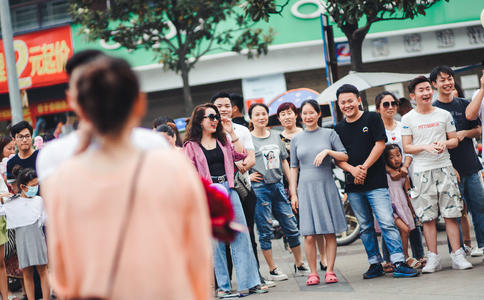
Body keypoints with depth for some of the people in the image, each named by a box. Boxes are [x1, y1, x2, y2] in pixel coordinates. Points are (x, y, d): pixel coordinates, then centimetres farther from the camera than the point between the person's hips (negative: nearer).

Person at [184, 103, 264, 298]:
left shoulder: (223, 140, 16)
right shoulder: (191, 145, 1)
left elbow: (240, 155, 6)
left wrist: (231, 133, 2)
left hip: (228, 188, 4)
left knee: (240, 235, 1)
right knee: (216, 240, 0)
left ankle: (250, 282, 5)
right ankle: (223, 287, 5)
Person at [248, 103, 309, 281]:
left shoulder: (275, 138, 13)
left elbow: (284, 162, 17)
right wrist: (248, 176, -13)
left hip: (278, 186, 5)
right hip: (259, 188, -5)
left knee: (291, 227, 6)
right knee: (265, 231, -1)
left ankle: (299, 265, 17)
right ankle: (272, 270, 7)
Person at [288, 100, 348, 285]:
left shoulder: (329, 134, 7)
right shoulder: (296, 140, 11)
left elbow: (345, 157, 4)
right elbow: (294, 168, 12)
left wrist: (328, 151, -12)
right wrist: (293, 193, 6)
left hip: (326, 186, 0)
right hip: (306, 188, 1)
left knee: (330, 233, -2)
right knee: (309, 235, -6)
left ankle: (330, 271, 4)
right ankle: (313, 273, 0)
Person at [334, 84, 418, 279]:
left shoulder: (372, 119, 2)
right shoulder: (339, 128, 12)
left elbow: (380, 144, -5)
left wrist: (364, 168, -11)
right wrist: (352, 169, -11)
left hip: (376, 182, -4)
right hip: (353, 186, 4)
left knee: (387, 223, -11)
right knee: (365, 227, 8)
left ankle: (398, 263, -12)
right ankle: (375, 264, 15)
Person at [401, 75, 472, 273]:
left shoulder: (444, 115, 9)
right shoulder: (408, 119, 4)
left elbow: (455, 140, 13)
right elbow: (406, 147, 1)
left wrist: (445, 143, -9)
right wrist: (426, 147, -15)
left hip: (444, 167, 1)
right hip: (421, 170, -1)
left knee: (451, 213, -2)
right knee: (428, 216, -1)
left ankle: (457, 255, 2)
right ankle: (433, 258, 5)